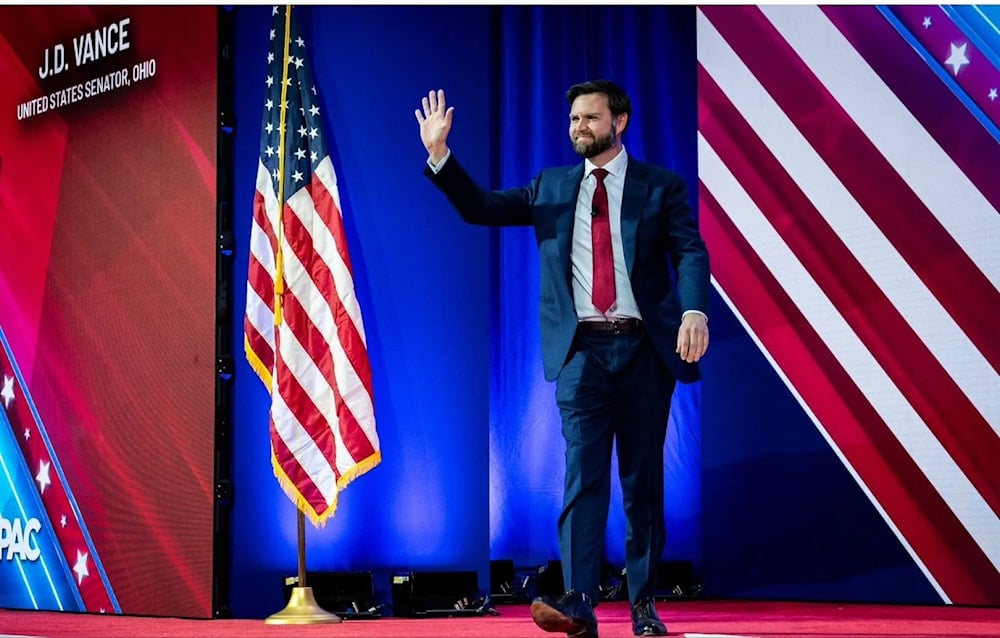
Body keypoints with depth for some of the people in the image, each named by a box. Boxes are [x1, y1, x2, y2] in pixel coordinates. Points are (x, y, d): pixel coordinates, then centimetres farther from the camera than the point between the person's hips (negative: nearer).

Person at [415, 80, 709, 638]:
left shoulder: (662, 187, 5)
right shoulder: (551, 187, 14)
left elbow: (691, 253, -7)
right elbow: (480, 208, 11)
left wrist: (694, 311, -26)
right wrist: (440, 154, -3)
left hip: (645, 347, -1)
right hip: (583, 349, 1)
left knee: (644, 479, 5)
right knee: (584, 476, -8)